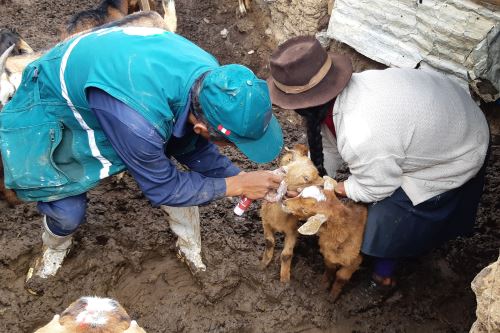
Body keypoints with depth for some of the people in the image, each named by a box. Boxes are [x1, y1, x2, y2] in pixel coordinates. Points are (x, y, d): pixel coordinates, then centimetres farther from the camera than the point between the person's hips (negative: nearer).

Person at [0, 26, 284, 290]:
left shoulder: (211, 76, -24)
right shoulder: (138, 120, -45)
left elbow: (193, 146, -6)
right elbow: (164, 188, -25)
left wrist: (240, 177, -14)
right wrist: (236, 185, -22)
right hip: (55, 104, -5)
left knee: (174, 170, -3)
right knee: (67, 211, -8)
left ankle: (190, 247, 24)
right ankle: (55, 248, 29)